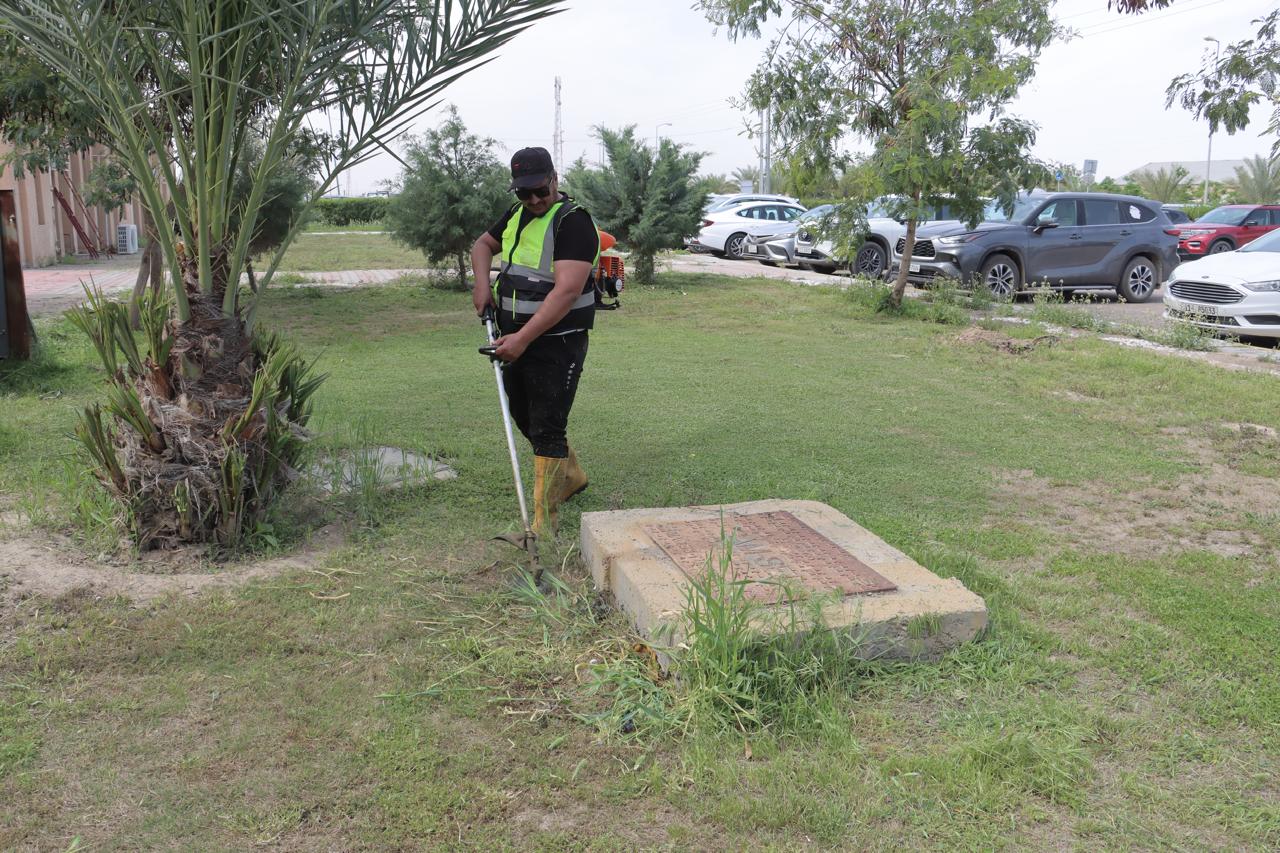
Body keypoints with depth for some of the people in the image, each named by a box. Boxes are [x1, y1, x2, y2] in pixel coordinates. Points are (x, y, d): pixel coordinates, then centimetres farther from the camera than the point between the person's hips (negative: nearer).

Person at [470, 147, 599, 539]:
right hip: (515, 338, 9)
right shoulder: (517, 214, 10)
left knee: (547, 429, -7)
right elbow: (483, 244, 27)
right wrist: (482, 282, 5)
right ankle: (571, 475, 42)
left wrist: (523, 338, -29)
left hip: (557, 343, -9)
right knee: (524, 417, 21)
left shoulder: (573, 222, -17)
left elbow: (567, 291, -27)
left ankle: (544, 522, -1)